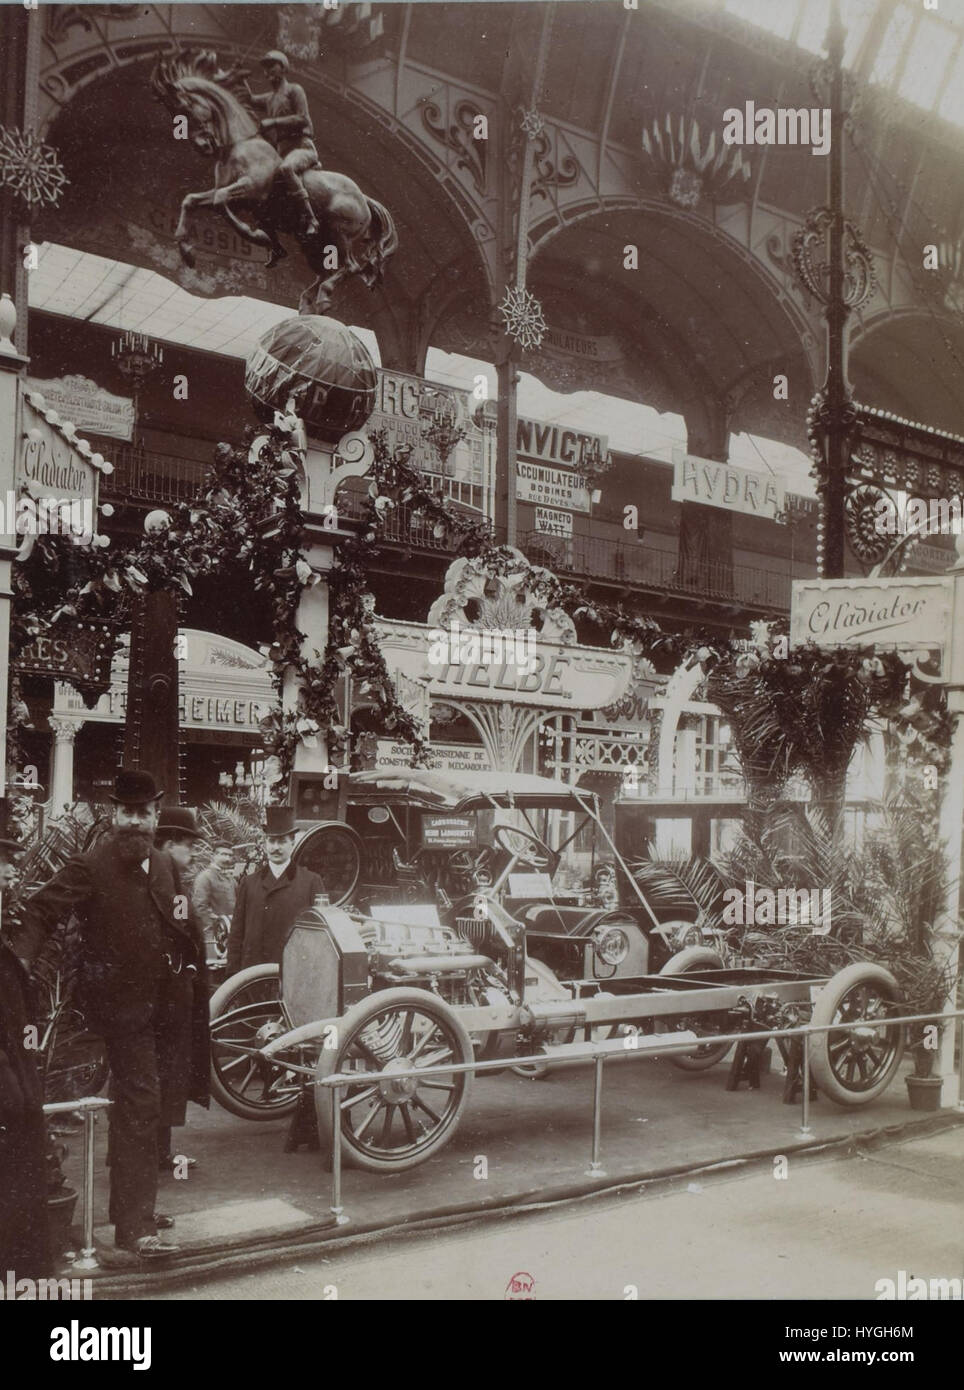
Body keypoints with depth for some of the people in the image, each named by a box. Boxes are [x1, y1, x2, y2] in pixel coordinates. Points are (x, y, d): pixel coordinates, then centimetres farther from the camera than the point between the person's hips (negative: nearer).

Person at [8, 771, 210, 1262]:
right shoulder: (90, 866, -11)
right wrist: (18, 961, -31)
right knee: (139, 1105, -10)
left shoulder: (165, 866, 10)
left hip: (163, 1005, 7)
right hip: (121, 1004, -7)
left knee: (140, 1105, 18)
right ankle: (134, 1226, -5)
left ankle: (132, 1203, 34)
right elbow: (41, 910, -17)